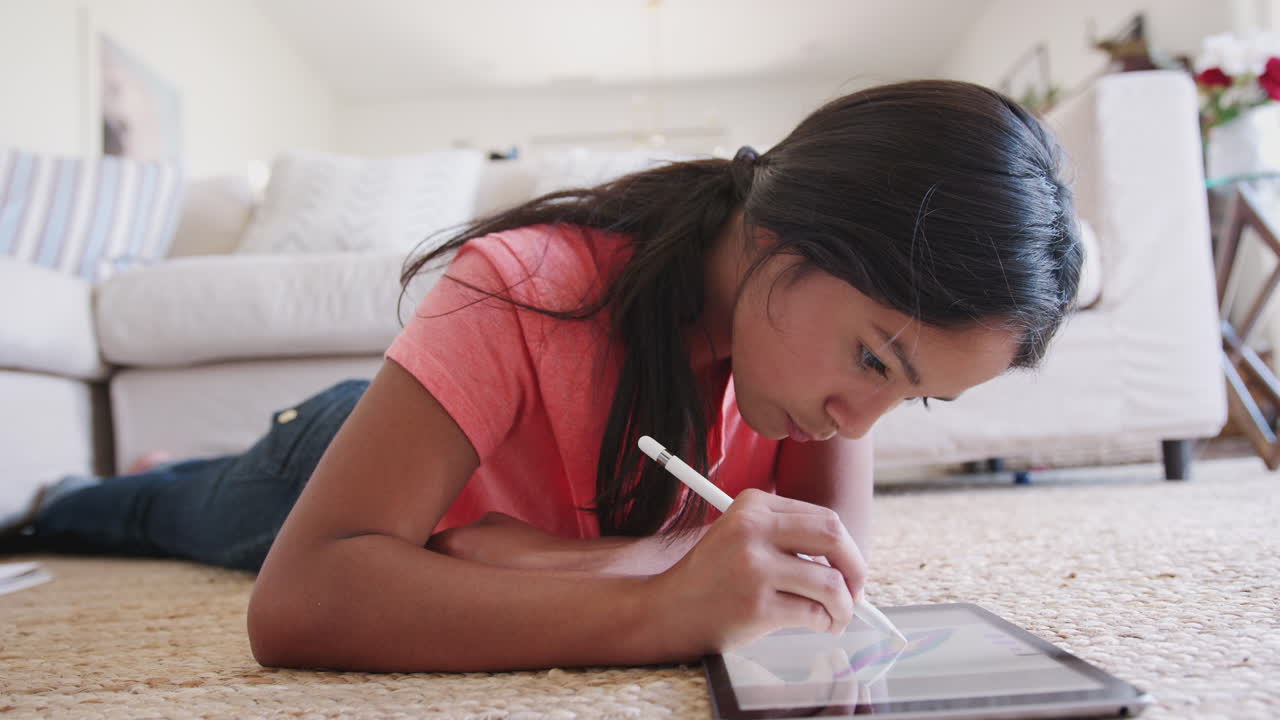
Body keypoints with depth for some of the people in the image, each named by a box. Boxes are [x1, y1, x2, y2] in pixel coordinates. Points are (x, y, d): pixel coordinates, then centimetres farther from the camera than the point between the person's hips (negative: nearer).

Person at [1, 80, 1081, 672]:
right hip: (354, 453, -4)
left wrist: (568, 558, -44)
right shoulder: (527, 288, -45)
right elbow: (296, 601, -50)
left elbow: (839, 548, -34)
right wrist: (660, 607, -62)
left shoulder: (830, 306, -28)